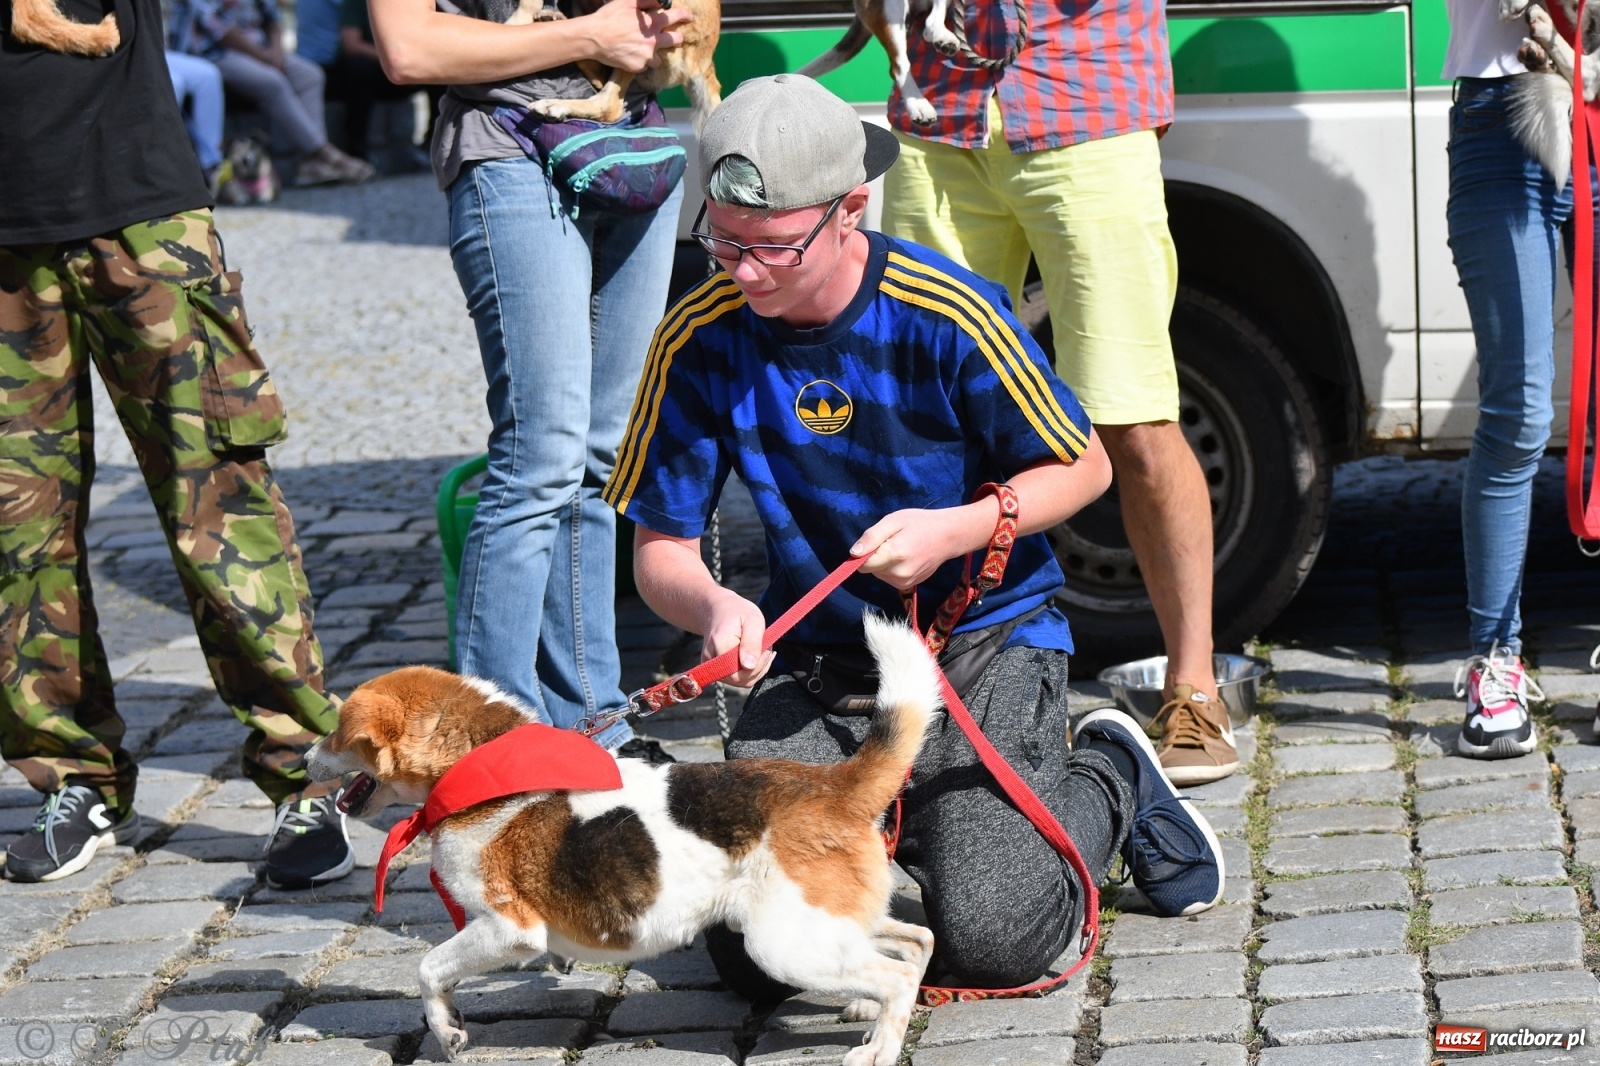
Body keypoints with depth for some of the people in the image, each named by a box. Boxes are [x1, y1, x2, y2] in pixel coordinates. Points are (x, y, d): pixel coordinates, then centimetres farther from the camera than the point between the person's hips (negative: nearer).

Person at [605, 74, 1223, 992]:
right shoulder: (701, 339, -8)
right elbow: (661, 549, -3)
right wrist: (714, 607, -27)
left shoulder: (947, 317, -17)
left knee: (989, 943, -19)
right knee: (752, 952, -16)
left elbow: (1083, 467, -4)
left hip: (986, 636, -3)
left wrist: (952, 530, -21)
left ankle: (1111, 778, 13)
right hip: (816, 661, 3)